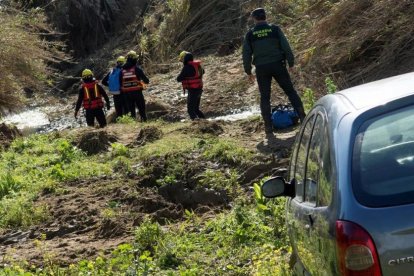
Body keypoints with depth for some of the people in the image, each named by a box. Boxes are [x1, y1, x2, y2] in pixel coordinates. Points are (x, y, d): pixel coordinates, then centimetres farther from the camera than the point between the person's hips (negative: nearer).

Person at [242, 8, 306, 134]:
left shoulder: (250, 34, 2)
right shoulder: (275, 29, -1)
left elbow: (246, 54, 3)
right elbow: (286, 47, -3)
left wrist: (248, 72, 12)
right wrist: (291, 62, 6)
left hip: (261, 68, 0)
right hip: (278, 65, 0)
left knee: (264, 97, 8)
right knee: (291, 91, 8)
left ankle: (268, 126, 3)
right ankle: (302, 117, 2)